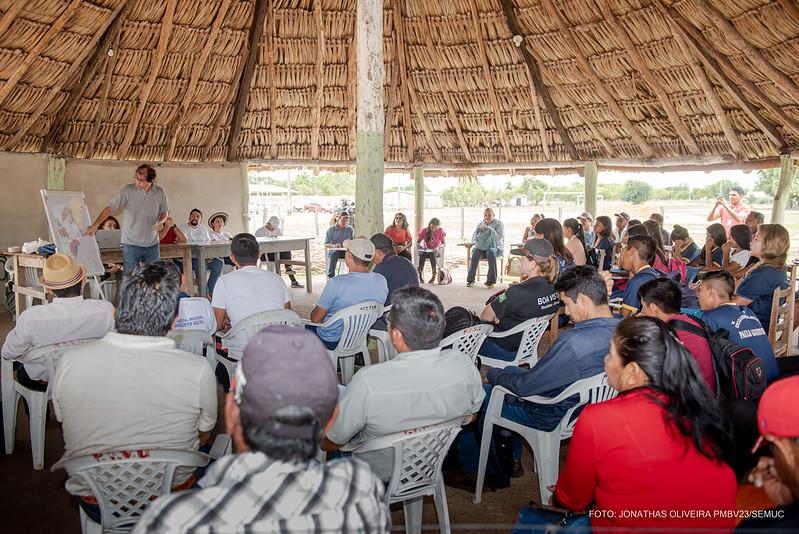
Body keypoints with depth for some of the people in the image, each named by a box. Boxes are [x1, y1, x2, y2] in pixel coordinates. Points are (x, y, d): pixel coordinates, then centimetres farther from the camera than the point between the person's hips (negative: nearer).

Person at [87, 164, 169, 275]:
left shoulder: (160, 192, -1)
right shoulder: (127, 191, -10)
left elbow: (165, 212, 11)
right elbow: (110, 208, -11)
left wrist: (161, 221, -11)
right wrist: (95, 225, -21)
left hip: (152, 244, 3)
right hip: (131, 244, -2)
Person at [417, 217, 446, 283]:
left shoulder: (440, 231, -4)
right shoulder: (424, 231, -4)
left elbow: (443, 243, -3)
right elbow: (417, 242, 0)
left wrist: (438, 247, -25)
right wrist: (421, 245, -23)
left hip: (435, 251, -1)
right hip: (425, 250, 1)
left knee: (432, 255, -37)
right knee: (422, 255, -36)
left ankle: (434, 275, -37)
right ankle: (420, 275, -37)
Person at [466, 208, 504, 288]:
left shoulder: (499, 224, 0)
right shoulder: (480, 224, 11)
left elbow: (499, 238, -16)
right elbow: (473, 239, 7)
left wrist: (489, 229, -24)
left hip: (495, 248, -3)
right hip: (482, 248, 3)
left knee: (491, 252, -38)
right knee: (475, 252, -31)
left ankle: (491, 280, -35)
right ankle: (470, 279, -31)